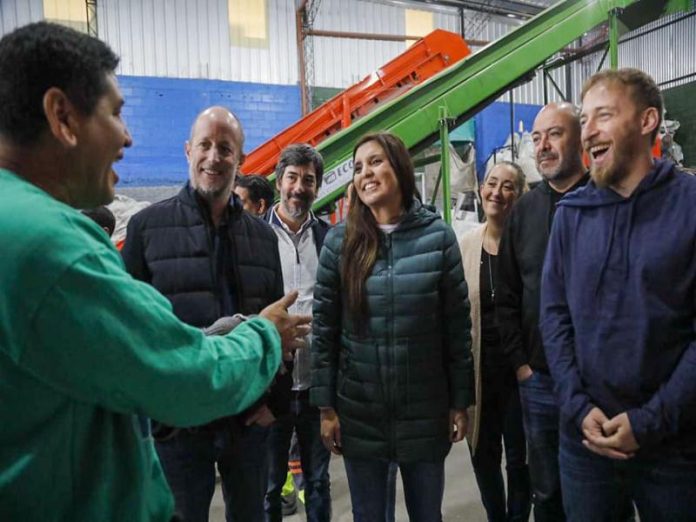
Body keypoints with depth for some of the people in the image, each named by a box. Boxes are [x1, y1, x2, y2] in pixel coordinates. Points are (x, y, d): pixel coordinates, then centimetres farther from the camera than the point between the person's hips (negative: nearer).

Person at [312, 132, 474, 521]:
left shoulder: (438, 235, -6)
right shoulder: (340, 240, -4)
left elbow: (458, 325, -2)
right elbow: (323, 329, -2)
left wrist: (461, 401, 0)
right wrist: (325, 405, -2)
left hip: (426, 411, 0)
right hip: (359, 413, 1)